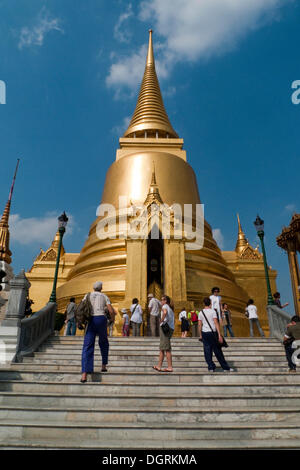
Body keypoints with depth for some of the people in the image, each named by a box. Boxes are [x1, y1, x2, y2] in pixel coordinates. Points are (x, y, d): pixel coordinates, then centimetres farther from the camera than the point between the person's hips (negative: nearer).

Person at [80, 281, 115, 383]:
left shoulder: (88, 295, 15)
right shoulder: (104, 296, 12)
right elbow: (111, 311, 2)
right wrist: (113, 318, 22)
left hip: (91, 321, 0)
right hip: (101, 319, 0)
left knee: (87, 347, -5)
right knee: (103, 342, 28)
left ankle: (84, 374, -21)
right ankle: (104, 365, 31)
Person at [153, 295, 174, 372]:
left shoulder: (165, 306, -1)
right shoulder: (171, 309, 25)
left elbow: (165, 312, -26)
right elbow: (174, 322, 23)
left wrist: (161, 321, -17)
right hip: (171, 328, 9)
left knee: (167, 349, -9)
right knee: (162, 348, 12)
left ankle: (170, 367, -9)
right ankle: (159, 366, 14)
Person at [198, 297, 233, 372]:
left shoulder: (201, 313, 4)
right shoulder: (213, 311, -5)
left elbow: (200, 325, 4)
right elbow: (216, 323, -11)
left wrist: (200, 335, 12)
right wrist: (219, 335, -11)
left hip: (204, 333, 3)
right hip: (212, 332, -2)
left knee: (207, 351, 7)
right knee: (218, 351, 6)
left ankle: (211, 367, 6)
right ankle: (225, 368, 16)